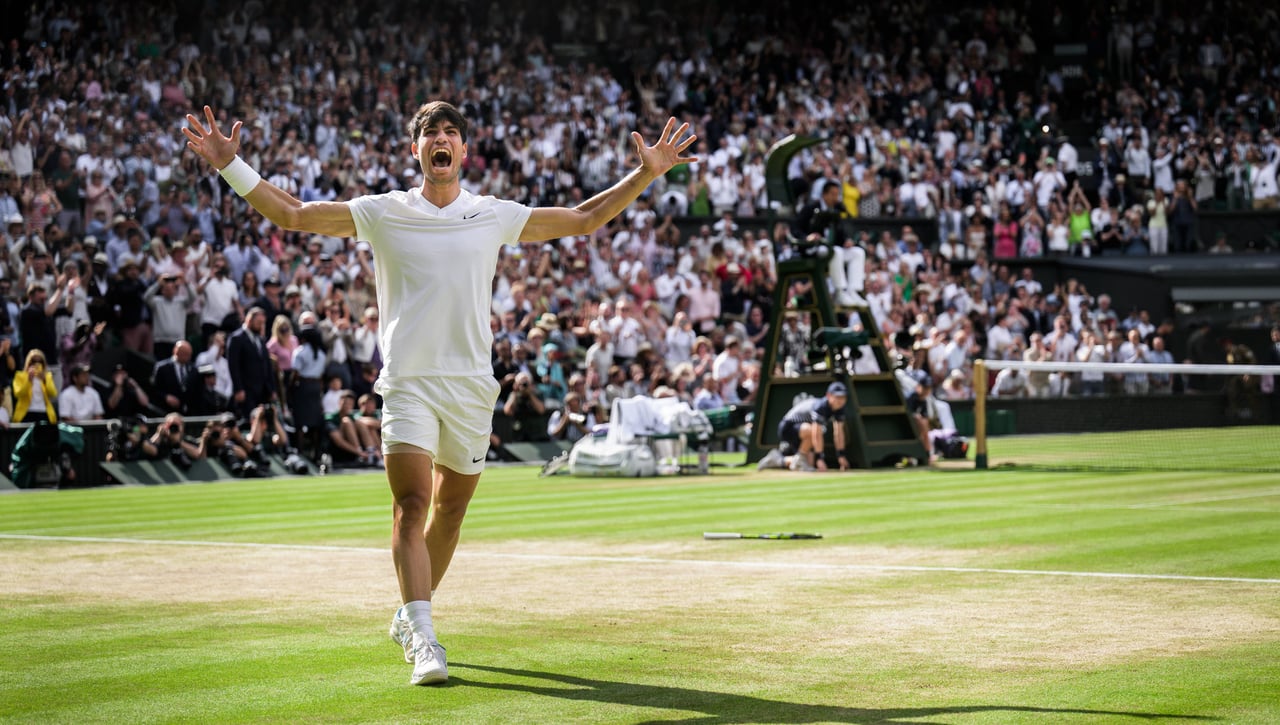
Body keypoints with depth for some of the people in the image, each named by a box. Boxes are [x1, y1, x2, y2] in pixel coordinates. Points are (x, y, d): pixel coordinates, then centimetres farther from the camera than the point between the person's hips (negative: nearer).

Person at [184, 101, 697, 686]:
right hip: (407, 383, -3)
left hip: (471, 385, 3)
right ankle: (423, 640, -22)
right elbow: (292, 215, 3)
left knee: (449, 511, 11)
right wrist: (230, 166, -6)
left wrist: (646, 174, 10)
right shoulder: (382, 213, 3)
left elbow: (585, 219, 16)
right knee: (412, 506, -17)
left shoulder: (494, 216, 9)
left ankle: (409, 617, 32)